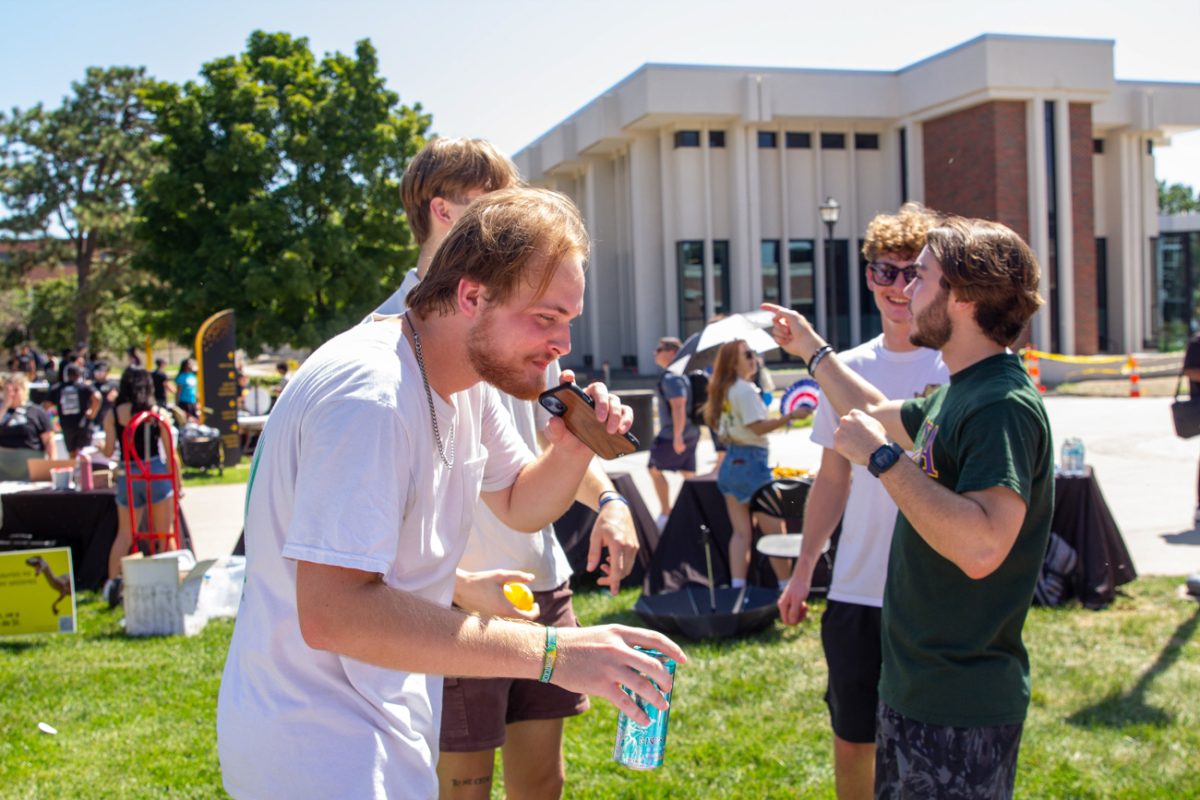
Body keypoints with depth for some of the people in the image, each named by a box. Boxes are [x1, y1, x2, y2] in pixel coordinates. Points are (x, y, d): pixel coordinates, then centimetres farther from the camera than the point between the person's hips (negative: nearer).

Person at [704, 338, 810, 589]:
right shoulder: (745, 390, -15)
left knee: (742, 531, 10)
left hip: (731, 462, 9)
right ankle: (786, 585, 4)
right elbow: (758, 427, -21)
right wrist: (791, 416, -21)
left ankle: (737, 587, 8)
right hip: (751, 460, -8)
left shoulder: (725, 390, 12)